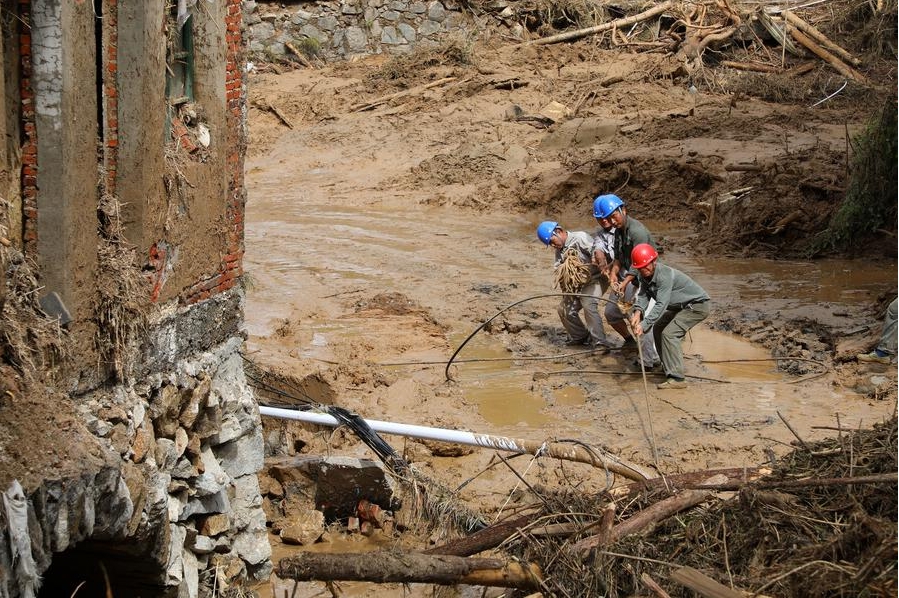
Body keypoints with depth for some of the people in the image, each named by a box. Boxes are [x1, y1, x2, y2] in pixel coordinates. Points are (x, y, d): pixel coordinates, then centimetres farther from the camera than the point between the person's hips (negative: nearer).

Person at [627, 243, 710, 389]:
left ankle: (677, 378, -23)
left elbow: (661, 305, -36)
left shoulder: (665, 275, -31)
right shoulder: (645, 275, -3)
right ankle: (668, 367, 29)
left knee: (669, 333, -21)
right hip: (680, 306, 10)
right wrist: (637, 311, -33)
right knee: (658, 329, 15)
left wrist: (644, 325, -42)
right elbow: (643, 295, -11)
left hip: (697, 305, -10)